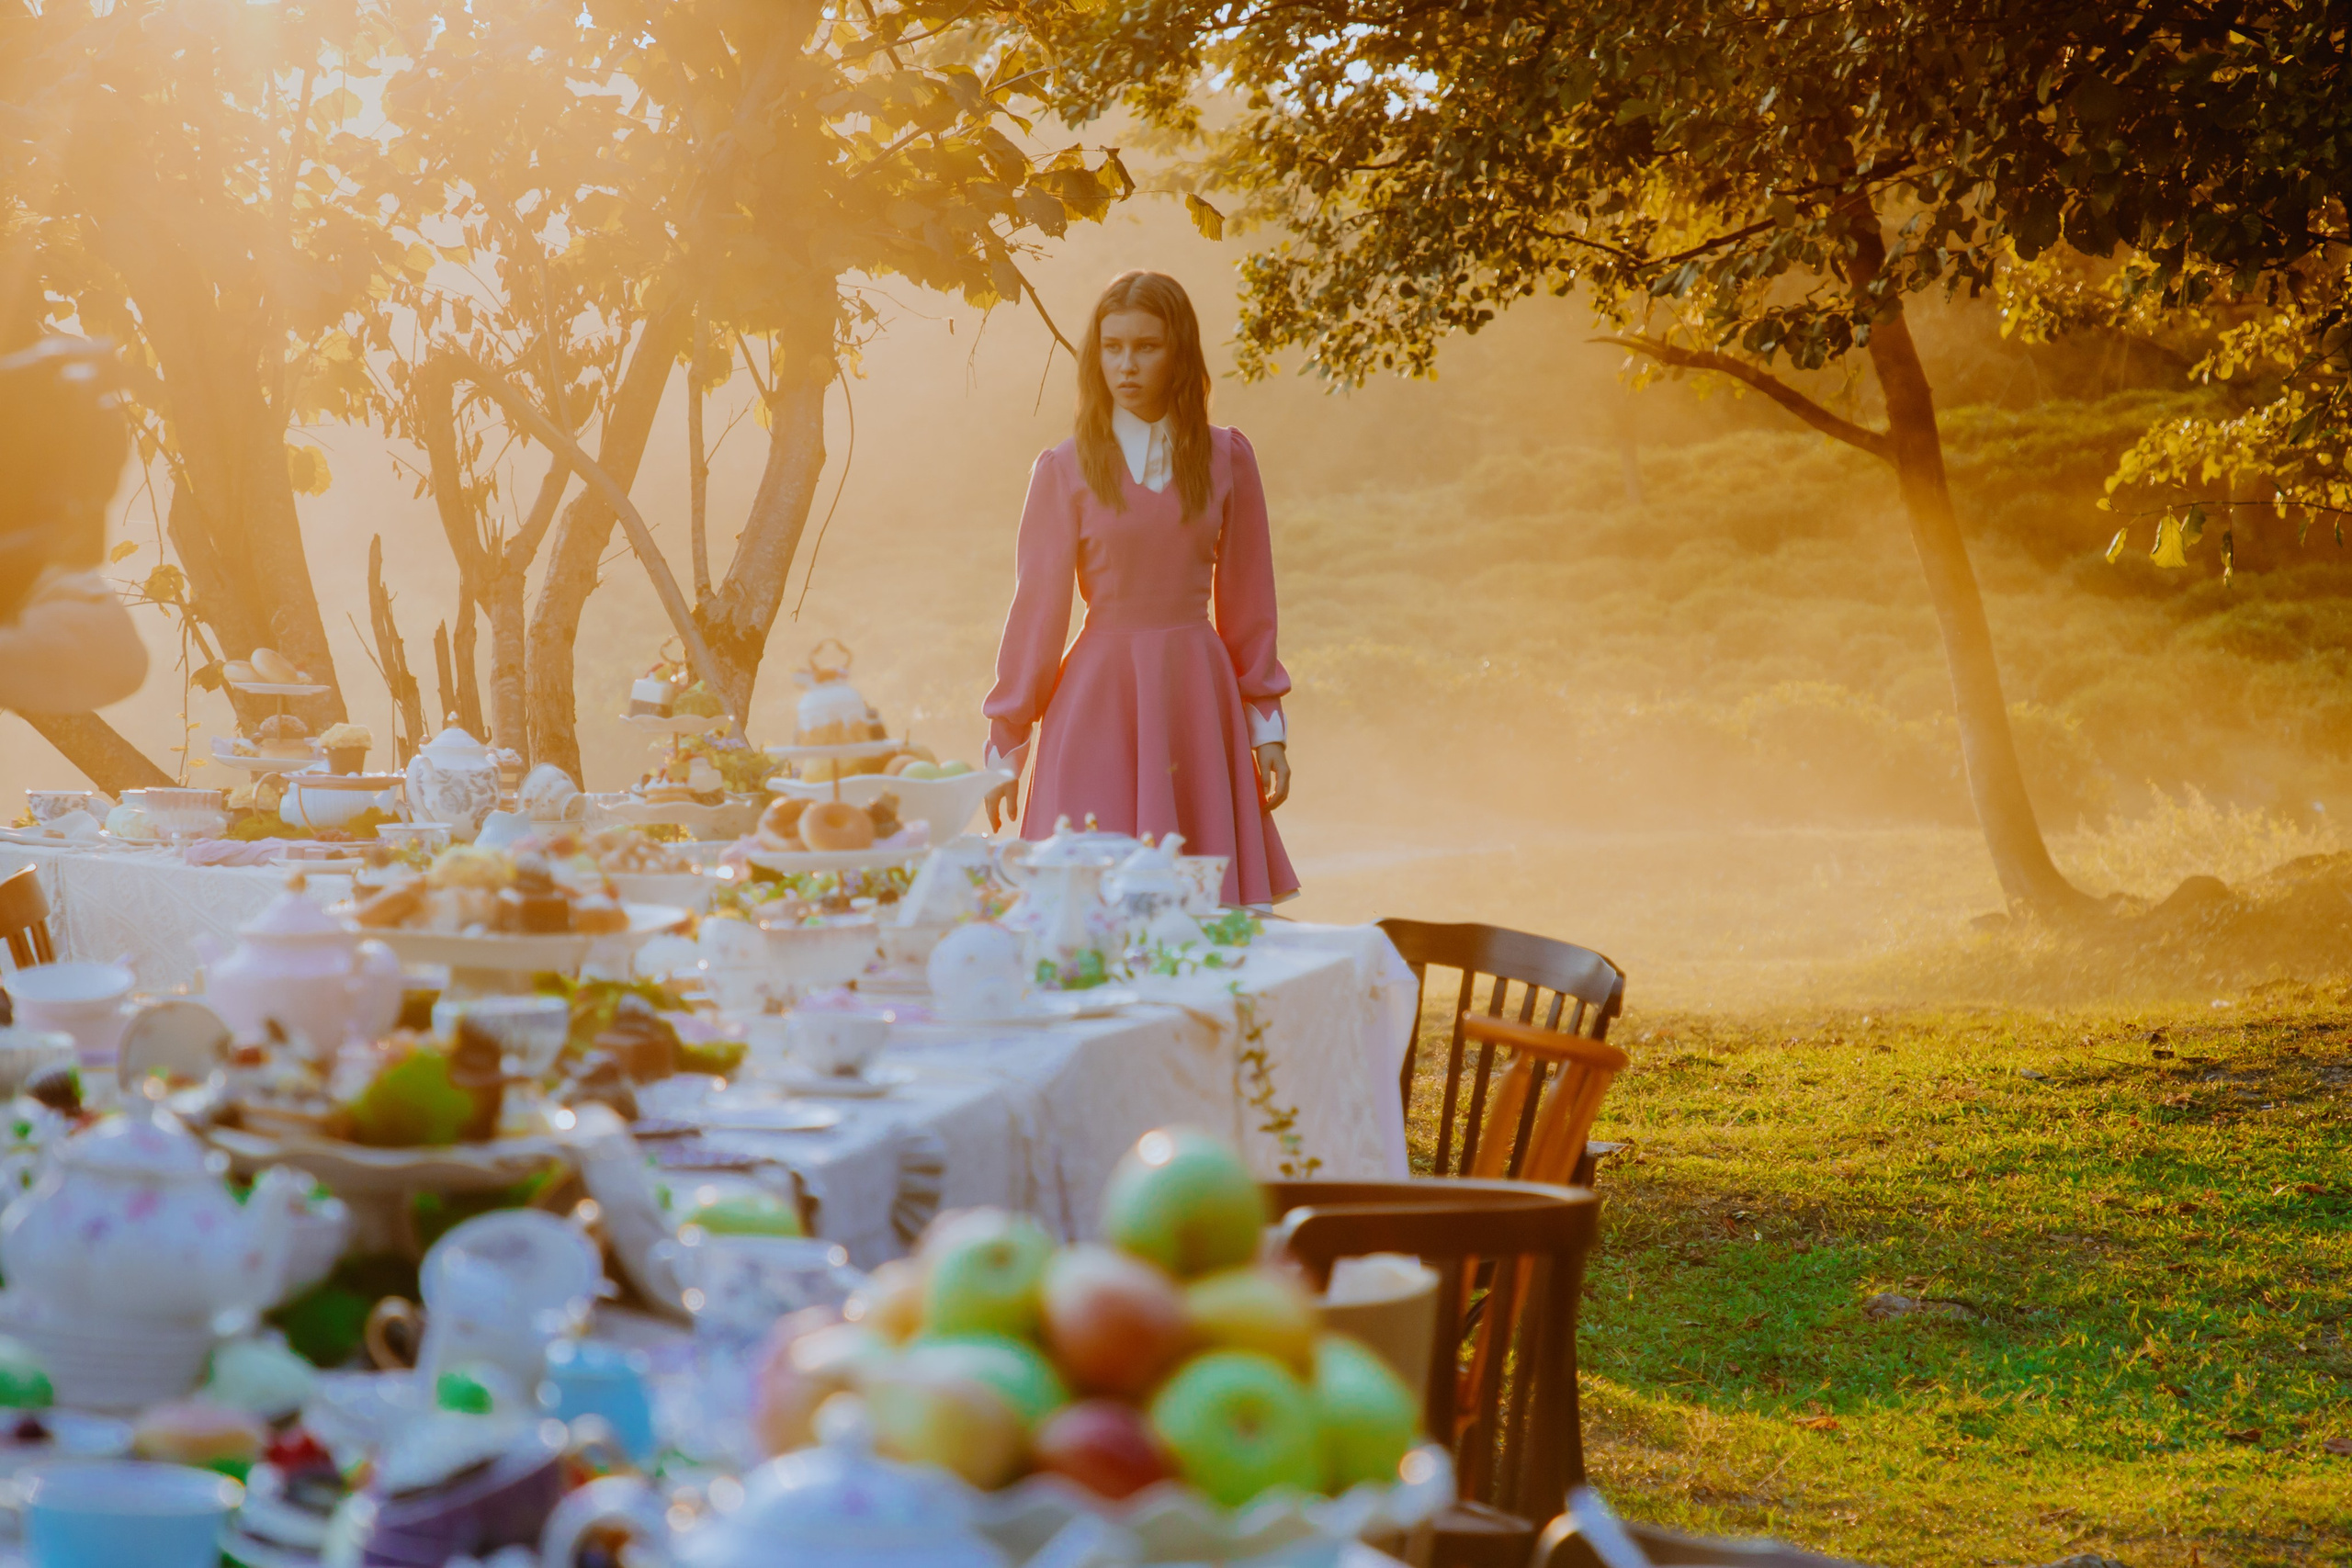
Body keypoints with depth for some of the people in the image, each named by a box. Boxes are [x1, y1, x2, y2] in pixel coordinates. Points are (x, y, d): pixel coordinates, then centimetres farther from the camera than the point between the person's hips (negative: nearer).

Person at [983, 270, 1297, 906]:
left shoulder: (1225, 459, 5)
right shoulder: (1065, 469, 1)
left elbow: (1246, 601, 10)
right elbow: (1037, 608, 4)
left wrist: (1268, 727, 9)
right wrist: (1005, 741, 4)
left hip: (1196, 693, 1)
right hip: (1097, 694, -1)